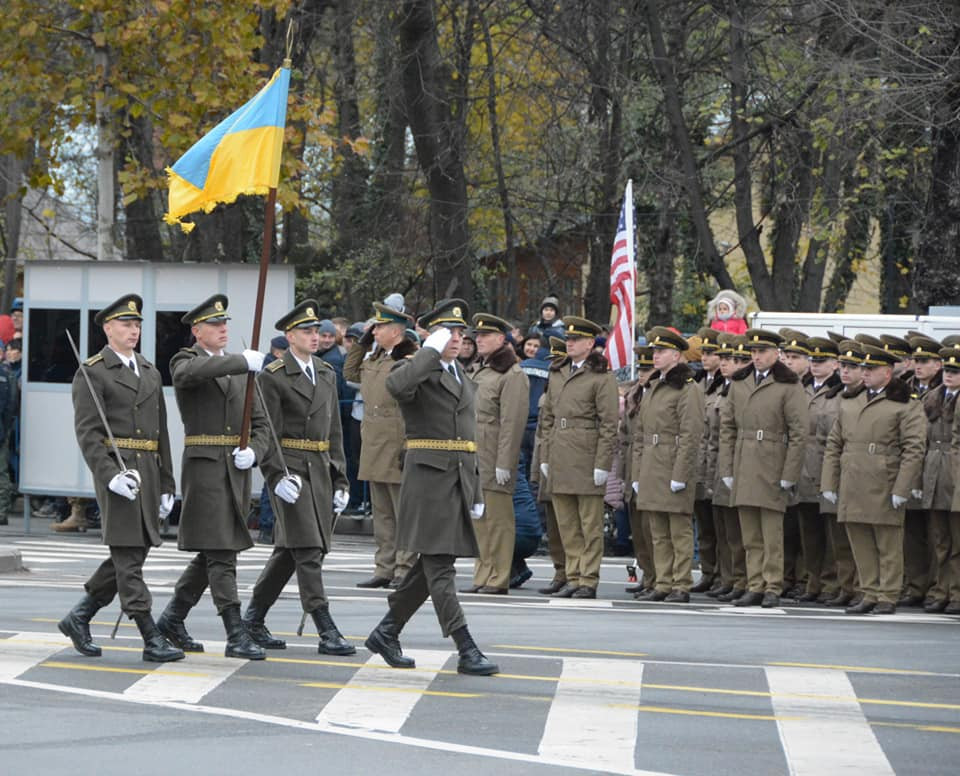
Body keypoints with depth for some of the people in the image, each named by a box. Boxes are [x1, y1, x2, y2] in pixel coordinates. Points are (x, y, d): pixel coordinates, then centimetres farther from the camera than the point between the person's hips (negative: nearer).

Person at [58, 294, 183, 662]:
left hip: (148, 471, 8)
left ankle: (78, 618, 22)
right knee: (128, 555, -7)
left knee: (131, 554, 8)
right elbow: (87, 432, -12)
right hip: (116, 469, -8)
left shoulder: (150, 373, 18)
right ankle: (152, 639, -8)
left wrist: (166, 485, 16)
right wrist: (110, 476, -22)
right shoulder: (92, 372, -4)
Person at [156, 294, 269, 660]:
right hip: (204, 465, -7)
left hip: (237, 471, 7)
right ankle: (236, 636, -11)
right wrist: (243, 361, -30)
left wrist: (253, 452, -4)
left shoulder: (240, 369, 17)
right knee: (219, 553, -9)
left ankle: (172, 619, 25)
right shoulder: (185, 362, -2)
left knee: (213, 553, 11)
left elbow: (260, 424, 16)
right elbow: (190, 371, -29)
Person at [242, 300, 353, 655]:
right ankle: (327, 632, -13)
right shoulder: (273, 377, -6)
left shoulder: (327, 374, 15)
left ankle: (254, 619, 22)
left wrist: (339, 480, 14)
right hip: (290, 469, -7)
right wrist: (277, 476, -20)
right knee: (307, 551, -10)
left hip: (320, 471, 7)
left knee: (289, 551, 10)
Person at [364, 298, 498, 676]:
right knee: (440, 565, -9)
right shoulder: (417, 370, -4)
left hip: (459, 480, 8)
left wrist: (476, 494, 21)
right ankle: (467, 651, -13)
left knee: (431, 565, 11)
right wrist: (431, 351, -20)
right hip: (428, 476, -8)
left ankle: (386, 633, 23)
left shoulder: (463, 378, 21)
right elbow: (396, 385, -31)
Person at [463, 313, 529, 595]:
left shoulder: (512, 375, -8)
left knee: (497, 520, -6)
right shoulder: (478, 371, 19)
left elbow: (512, 423, -14)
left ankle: (498, 580, -4)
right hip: (474, 459, 9)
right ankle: (482, 577, 15)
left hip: (494, 461, -9)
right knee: (478, 520, 10)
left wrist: (504, 464, -19)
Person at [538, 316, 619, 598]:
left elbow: (609, 425, -7)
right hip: (560, 459, 6)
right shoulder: (557, 374, 16)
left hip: (587, 459, -6)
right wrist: (545, 457, 13)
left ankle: (588, 581, 2)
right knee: (567, 525, 8)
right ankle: (573, 577, 13)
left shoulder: (602, 378, -4)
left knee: (591, 524, -1)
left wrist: (602, 464, -12)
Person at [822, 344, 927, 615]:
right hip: (851, 489, 6)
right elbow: (834, 445, 17)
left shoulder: (906, 406, -3)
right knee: (861, 546, 8)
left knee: (888, 546, 0)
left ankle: (888, 598, 6)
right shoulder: (849, 403, 16)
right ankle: (870, 594, 15)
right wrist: (829, 483, 9)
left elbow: (914, 450, -8)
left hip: (884, 489, -6)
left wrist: (901, 490, -14)